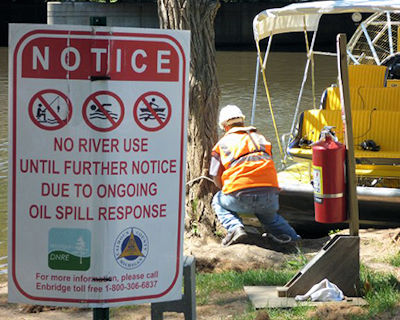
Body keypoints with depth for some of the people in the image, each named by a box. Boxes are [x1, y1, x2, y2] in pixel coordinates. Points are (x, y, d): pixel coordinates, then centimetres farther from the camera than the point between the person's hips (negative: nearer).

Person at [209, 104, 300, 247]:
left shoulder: (222, 143, 14)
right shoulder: (260, 138, 23)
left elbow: (216, 178, 12)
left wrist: (227, 190, 31)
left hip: (240, 198, -4)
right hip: (270, 195, 4)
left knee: (218, 201, 28)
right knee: (268, 214, 38)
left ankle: (235, 228, 0)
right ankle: (292, 237, 16)